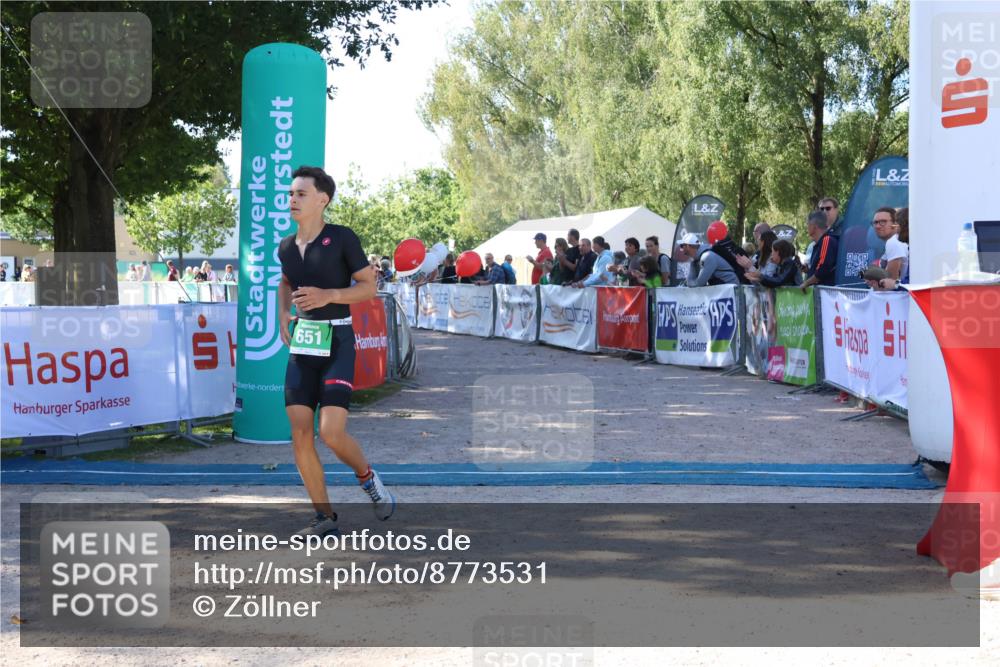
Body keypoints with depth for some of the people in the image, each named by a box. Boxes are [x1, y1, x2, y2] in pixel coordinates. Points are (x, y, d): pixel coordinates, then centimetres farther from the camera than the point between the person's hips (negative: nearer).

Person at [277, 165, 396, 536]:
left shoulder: (342, 238, -7)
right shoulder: (286, 247, 9)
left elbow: (369, 286, -5)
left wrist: (328, 295, -18)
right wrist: (283, 313, 14)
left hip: (337, 342, -6)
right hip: (301, 344, 6)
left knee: (331, 433, -16)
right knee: (300, 433, -1)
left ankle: (368, 477, 17)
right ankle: (325, 517, 11)